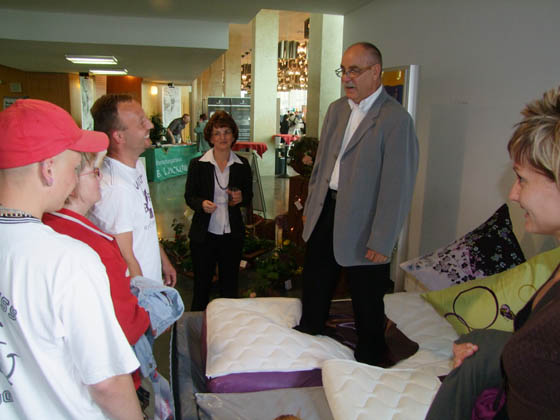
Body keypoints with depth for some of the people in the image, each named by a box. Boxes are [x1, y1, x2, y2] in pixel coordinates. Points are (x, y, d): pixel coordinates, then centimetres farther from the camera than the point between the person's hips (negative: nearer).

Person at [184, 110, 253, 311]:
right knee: (202, 283, 10)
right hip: (204, 234, -1)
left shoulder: (242, 165, 2)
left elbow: (249, 195, 10)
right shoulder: (197, 164, -3)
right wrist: (202, 204, -20)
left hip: (232, 234, 2)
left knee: (230, 283, 13)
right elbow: (189, 196, 1)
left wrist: (241, 198, -12)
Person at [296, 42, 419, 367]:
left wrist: (381, 243, -18)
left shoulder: (396, 119, -16)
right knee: (315, 286, 21)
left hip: (362, 224, -7)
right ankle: (307, 337, 44)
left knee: (367, 302, 10)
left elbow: (397, 188, -18)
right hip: (326, 212, 7)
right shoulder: (337, 110, 8)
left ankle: (371, 359, 33)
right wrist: (310, 206, 16)